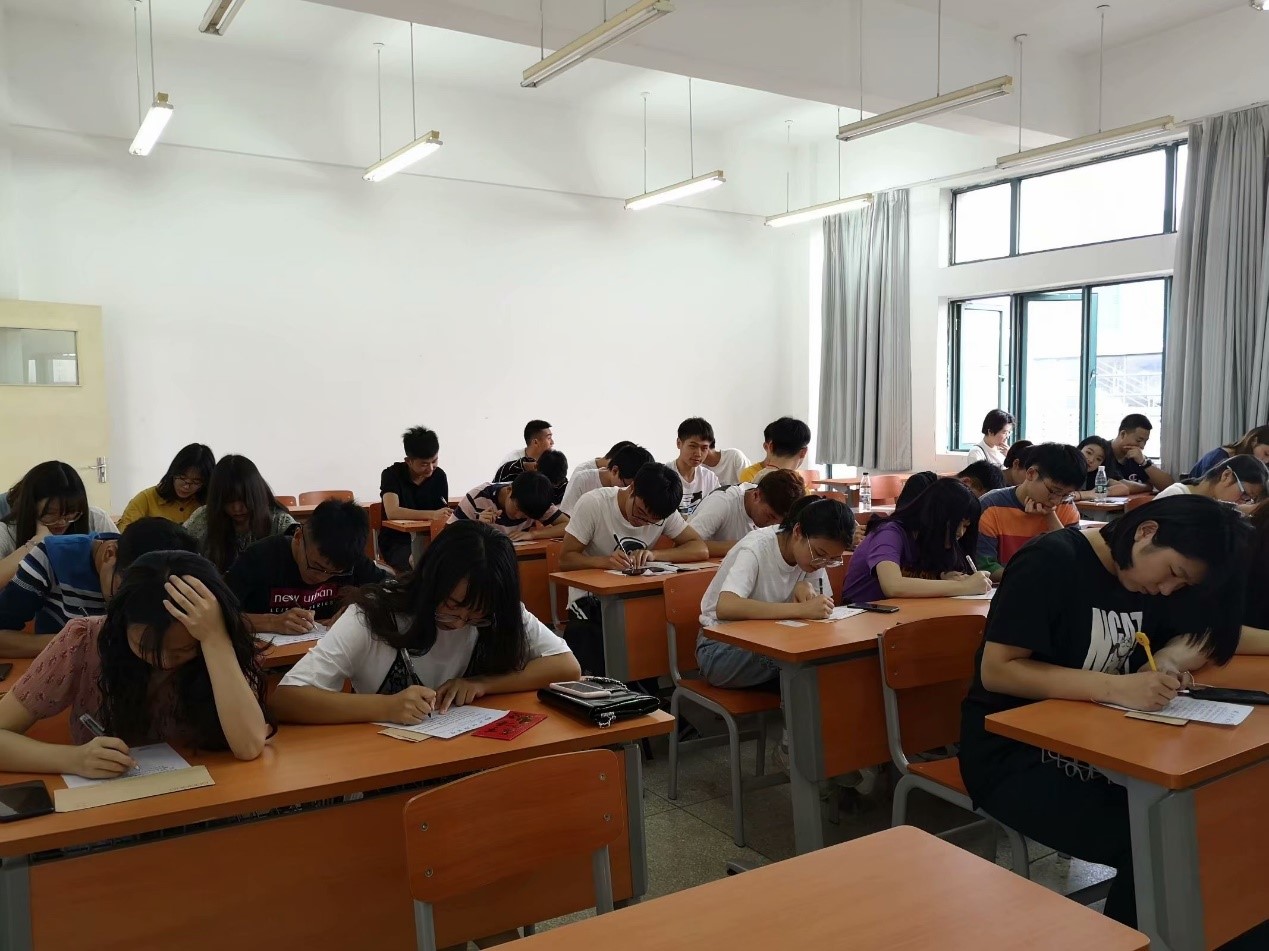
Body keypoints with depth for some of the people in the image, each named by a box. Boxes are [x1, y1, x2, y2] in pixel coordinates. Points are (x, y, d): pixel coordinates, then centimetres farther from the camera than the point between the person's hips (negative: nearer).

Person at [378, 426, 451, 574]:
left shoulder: (439, 475, 4)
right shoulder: (392, 475, -8)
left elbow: (443, 515, 2)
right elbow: (392, 512, -24)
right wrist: (432, 515, -36)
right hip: (397, 542, -4)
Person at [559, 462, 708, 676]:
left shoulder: (664, 513, -4)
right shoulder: (593, 503, -15)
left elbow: (701, 549, -11)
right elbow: (565, 560, -14)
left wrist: (653, 554, -26)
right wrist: (605, 561, -34)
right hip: (590, 600, -4)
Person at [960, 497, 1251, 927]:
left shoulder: (1151, 579, 5)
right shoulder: (1051, 562, -19)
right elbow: (996, 670, -23)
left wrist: (1165, 664, -15)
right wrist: (1114, 687, -31)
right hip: (1012, 754, -7)